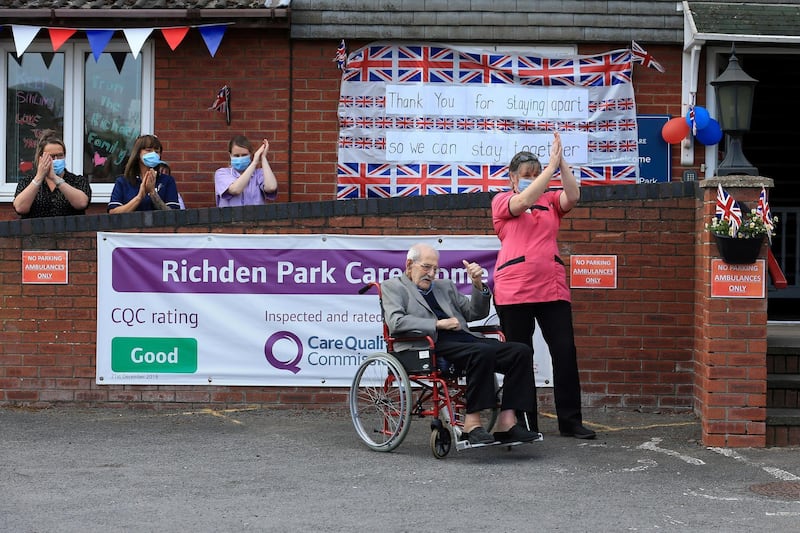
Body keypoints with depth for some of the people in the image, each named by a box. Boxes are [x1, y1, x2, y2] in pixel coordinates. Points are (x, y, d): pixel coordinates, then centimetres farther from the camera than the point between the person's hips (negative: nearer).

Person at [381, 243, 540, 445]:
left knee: (521, 351, -15)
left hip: (463, 339, 7)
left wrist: (478, 284, 8)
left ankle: (506, 422, -21)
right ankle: (472, 423, -31)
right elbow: (395, 322, -6)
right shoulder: (393, 287, 13)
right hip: (430, 346, -7)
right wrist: (438, 324, -11)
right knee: (483, 352, -35)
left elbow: (476, 313, 26)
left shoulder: (445, 286, 31)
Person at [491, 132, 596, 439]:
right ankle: (524, 424, 11)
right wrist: (552, 165, -16)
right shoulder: (502, 201, 7)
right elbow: (524, 201, -14)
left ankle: (570, 421, 5)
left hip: (552, 288, 3)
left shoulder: (550, 201, 17)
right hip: (513, 291, -3)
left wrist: (562, 163, -12)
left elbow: (573, 196, -4)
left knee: (565, 353, -2)